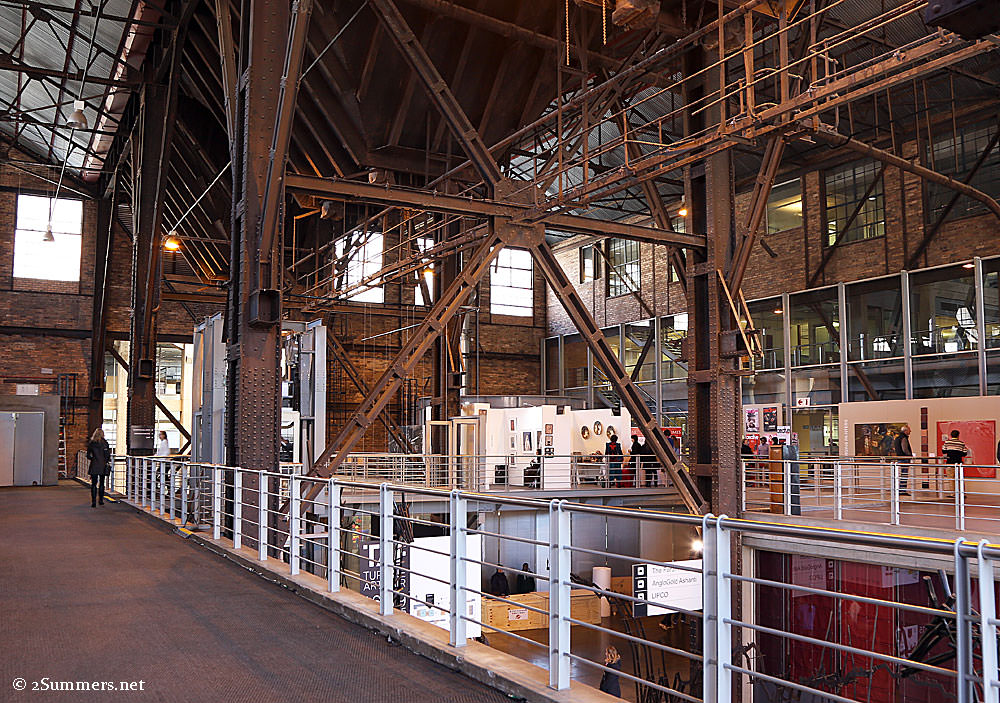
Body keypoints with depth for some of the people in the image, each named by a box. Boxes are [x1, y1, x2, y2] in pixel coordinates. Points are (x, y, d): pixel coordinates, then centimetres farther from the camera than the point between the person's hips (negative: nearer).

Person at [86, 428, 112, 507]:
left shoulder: (91, 443, -2)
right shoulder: (105, 443, -4)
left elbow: (88, 456, 1)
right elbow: (108, 455, -3)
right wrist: (108, 464, 10)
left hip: (94, 466, -1)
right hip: (103, 466, 1)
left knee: (93, 484, 2)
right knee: (101, 483, 13)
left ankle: (93, 502, -5)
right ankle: (101, 500, 17)